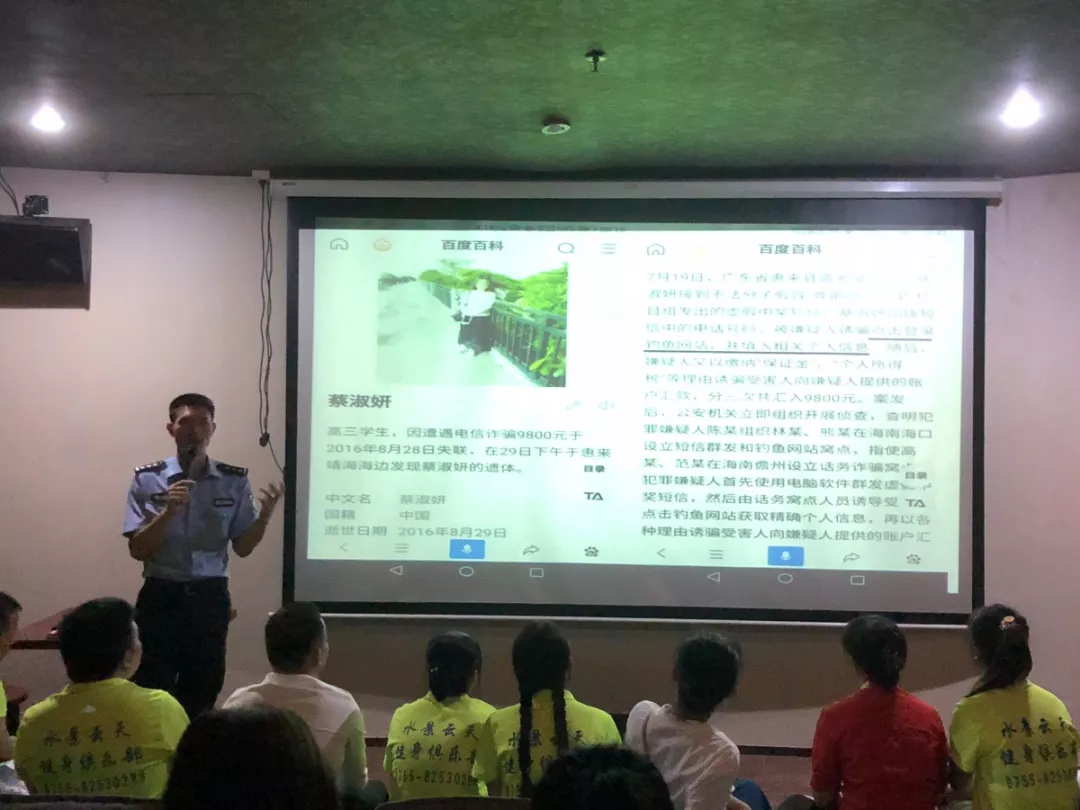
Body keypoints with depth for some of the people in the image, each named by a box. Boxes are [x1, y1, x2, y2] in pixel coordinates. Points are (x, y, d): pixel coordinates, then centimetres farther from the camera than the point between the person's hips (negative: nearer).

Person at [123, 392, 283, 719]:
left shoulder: (234, 481, 0)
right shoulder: (147, 480, -3)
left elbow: (242, 548, 3)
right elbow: (137, 550, -6)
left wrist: (264, 515, -16)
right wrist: (168, 512, -21)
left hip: (210, 599, 2)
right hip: (160, 597, -1)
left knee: (203, 690, 12)